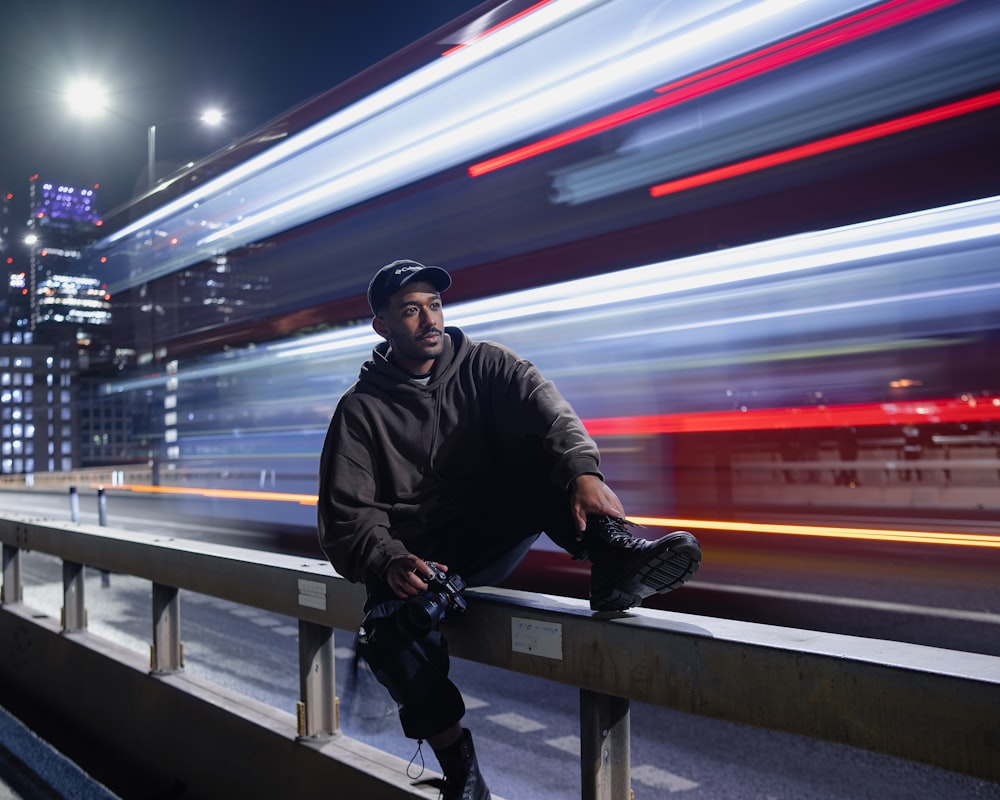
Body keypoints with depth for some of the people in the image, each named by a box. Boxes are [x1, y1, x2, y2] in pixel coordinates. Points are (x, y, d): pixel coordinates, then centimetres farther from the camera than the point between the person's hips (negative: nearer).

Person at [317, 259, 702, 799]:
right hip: (416, 559, -1)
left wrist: (583, 472, -39)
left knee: (541, 452, -22)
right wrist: (389, 562, -28)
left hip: (490, 540, 1)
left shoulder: (484, 365, 3)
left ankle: (614, 560, -39)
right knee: (392, 637, -31)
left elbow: (543, 407, -18)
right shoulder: (361, 410, 0)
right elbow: (347, 515, -7)